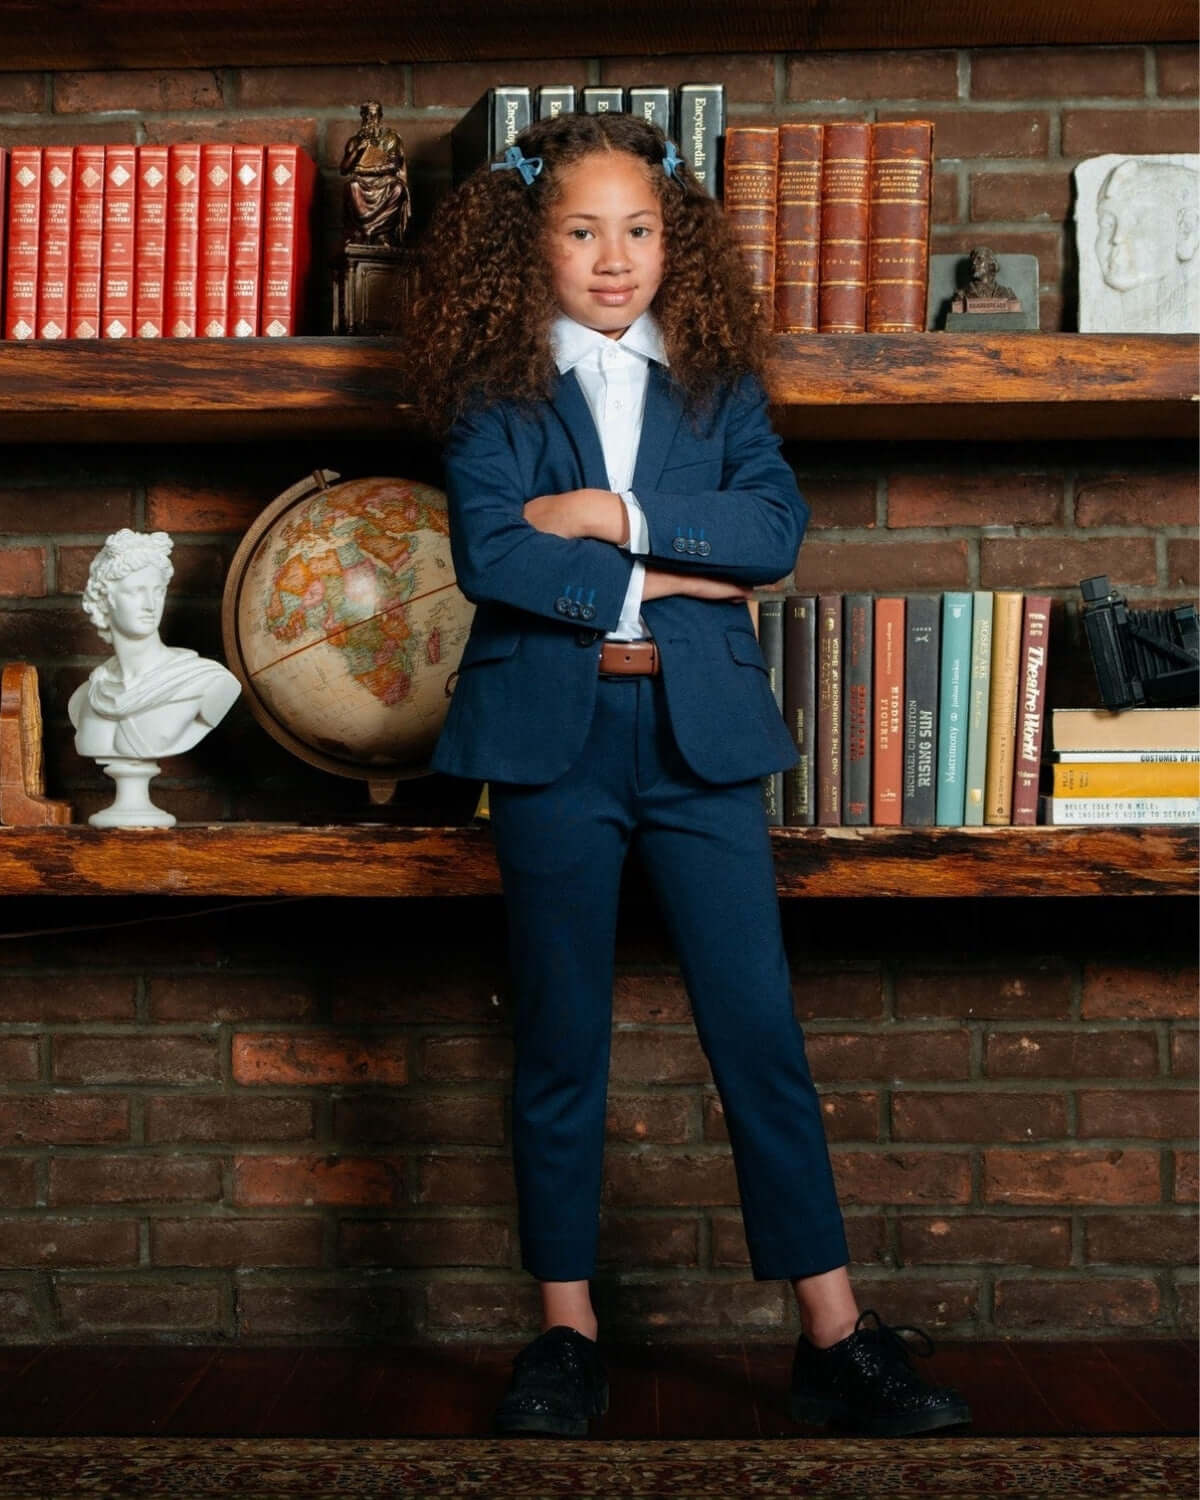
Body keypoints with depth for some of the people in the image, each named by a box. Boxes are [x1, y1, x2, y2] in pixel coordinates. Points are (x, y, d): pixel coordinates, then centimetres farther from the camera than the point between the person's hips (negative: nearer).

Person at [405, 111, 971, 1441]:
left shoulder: (718, 377, 10)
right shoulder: (495, 387, 3)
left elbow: (777, 527, -5)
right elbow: (490, 555, -11)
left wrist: (622, 515, -13)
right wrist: (667, 579, -8)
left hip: (699, 732, 1)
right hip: (548, 732, -1)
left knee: (760, 1030, 1)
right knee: (559, 1042, 8)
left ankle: (837, 1337, 10)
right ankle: (567, 1331, 21)